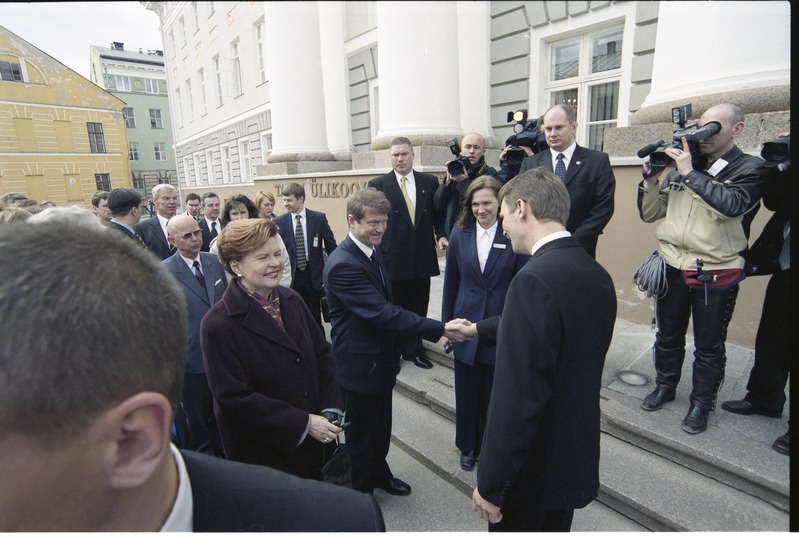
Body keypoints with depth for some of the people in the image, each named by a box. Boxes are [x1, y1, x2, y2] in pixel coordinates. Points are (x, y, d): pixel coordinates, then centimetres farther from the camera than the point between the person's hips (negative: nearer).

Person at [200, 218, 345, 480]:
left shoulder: (292, 300, -3)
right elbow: (235, 397, -20)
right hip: (264, 453, -5)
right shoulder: (218, 324, -20)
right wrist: (304, 422, -20)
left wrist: (330, 410, -10)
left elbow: (322, 354, 1)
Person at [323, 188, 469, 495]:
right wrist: (440, 329, -33)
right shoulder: (342, 265, -28)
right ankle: (360, 488, 39)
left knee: (381, 426, 26)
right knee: (361, 433, 15)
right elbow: (383, 313, -32)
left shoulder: (372, 251, 2)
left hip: (381, 358, 8)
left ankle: (379, 473, 50)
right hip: (360, 364, -8)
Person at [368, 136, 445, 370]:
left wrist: (442, 235, -9)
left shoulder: (430, 181, 5)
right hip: (392, 258, -2)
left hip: (422, 257, 2)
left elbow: (438, 214, 9)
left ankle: (414, 349, 31)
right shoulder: (377, 184, -1)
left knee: (418, 308, 13)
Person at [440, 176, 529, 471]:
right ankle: (468, 446, 39)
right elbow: (450, 282, 4)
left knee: (494, 393, 15)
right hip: (466, 325, 2)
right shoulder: (459, 234, 0)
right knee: (467, 392, 15)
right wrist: (446, 323, 5)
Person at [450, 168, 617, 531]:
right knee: (553, 526, 27)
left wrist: (491, 484, -17)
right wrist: (478, 329, 28)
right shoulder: (596, 274, 0)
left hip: (532, 469, -8)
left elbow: (518, 399, -29)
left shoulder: (535, 278, -28)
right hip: (575, 459, 8)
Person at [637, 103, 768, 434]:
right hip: (672, 268, 3)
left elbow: (733, 204, -24)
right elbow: (650, 213, 7)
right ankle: (665, 386, 37)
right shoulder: (681, 165, 6)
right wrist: (650, 177, -7)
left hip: (716, 274, -3)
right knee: (667, 336, 17)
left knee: (709, 347, 11)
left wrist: (690, 173, -22)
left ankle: (701, 402, 29)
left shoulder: (749, 168, -3)